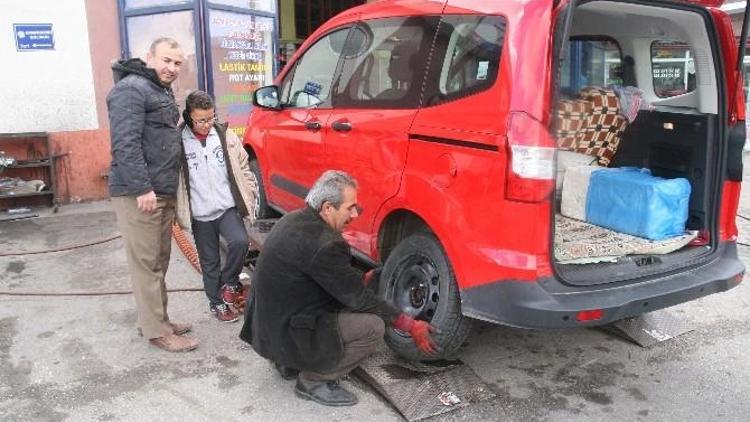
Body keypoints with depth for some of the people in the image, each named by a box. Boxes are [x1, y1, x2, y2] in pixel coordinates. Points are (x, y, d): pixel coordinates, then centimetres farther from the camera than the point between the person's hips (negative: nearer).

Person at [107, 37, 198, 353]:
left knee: (159, 262, 15)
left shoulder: (162, 91, 20)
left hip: (162, 192, 10)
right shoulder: (132, 89, -11)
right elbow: (125, 144, -21)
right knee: (146, 264, -3)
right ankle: (157, 332, 3)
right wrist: (142, 188, -25)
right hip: (139, 194, -10)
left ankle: (157, 319, 26)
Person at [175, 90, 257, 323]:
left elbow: (243, 168, 8)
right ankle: (217, 303, 28)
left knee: (239, 242, -22)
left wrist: (250, 195, 4)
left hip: (228, 208, 1)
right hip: (200, 214, -1)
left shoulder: (226, 136, 1)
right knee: (209, 262, 9)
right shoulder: (180, 142, -6)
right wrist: (179, 210, -6)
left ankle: (229, 282, 5)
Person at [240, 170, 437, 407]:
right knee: (373, 327, -13)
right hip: (286, 335, -10)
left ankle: (289, 362, 18)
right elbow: (358, 298, -18)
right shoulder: (322, 244, -26)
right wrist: (410, 326, -10)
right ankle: (312, 381, 1)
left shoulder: (296, 220, 2)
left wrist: (363, 279, 12)